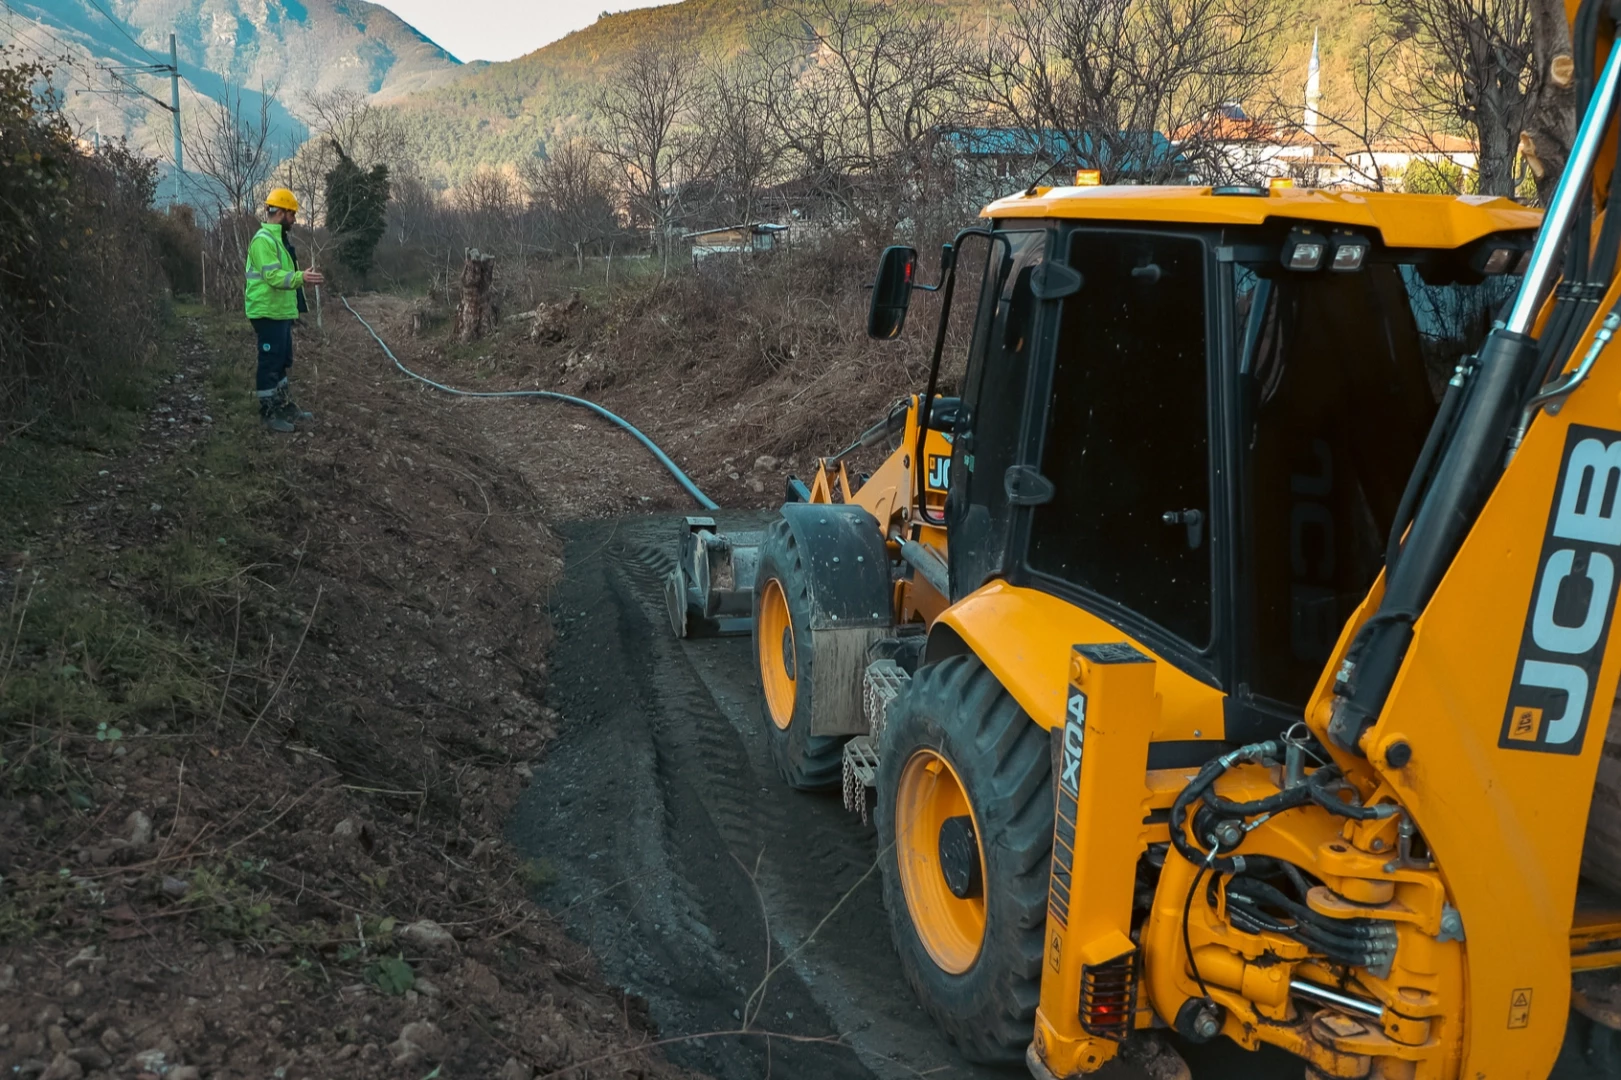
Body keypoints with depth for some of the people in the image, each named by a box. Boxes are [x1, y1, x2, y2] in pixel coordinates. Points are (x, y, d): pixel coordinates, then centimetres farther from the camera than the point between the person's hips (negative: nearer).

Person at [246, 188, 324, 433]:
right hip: (268, 313, -10)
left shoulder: (278, 238, 16)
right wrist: (301, 277, -36)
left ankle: (284, 405, 29)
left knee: (282, 361, 18)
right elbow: (272, 275, -27)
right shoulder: (263, 240, -17)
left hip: (281, 313, 11)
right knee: (270, 362, -5)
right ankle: (268, 413, 1)